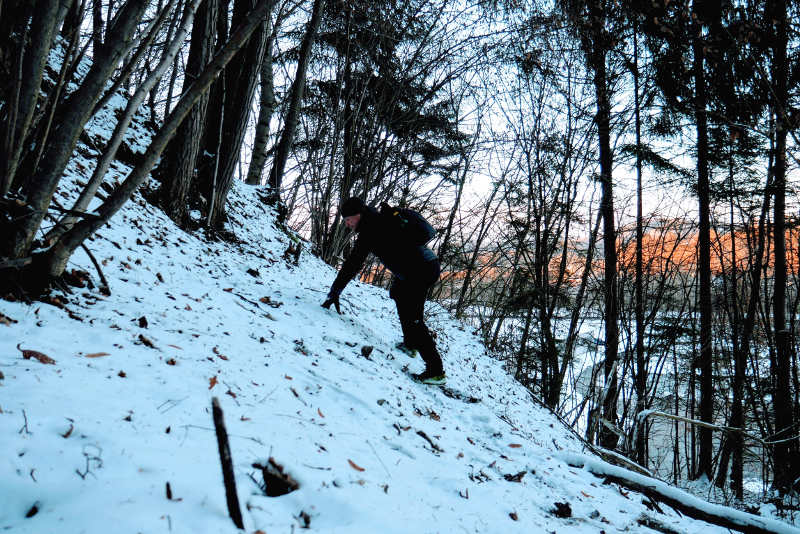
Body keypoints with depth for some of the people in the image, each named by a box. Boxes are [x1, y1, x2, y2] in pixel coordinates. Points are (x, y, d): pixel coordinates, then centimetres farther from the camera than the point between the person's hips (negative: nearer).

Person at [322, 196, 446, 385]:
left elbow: (353, 263, -17)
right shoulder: (381, 220, 15)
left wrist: (334, 292, -13)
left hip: (421, 269, -10)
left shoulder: (371, 230, -14)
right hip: (430, 264, 10)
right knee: (398, 293, 31)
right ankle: (410, 343, 38)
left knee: (412, 318, -10)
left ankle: (436, 370, -12)